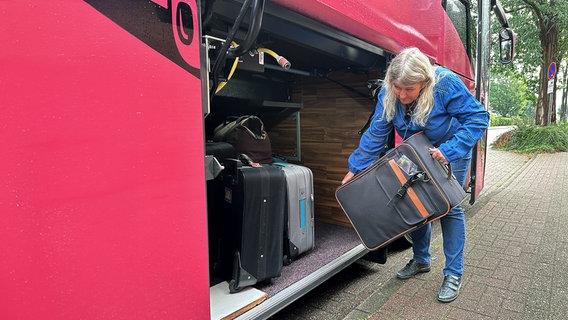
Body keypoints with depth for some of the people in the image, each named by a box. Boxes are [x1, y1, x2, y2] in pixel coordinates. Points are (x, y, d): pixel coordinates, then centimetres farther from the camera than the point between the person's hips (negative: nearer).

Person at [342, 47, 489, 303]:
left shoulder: (447, 85, -33)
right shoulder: (388, 94, -21)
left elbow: (478, 117, -26)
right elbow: (375, 135, -16)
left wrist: (449, 150, -35)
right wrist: (355, 169, -17)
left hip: (452, 153, -4)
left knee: (449, 208, -5)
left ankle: (454, 274, 8)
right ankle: (421, 260, 27)